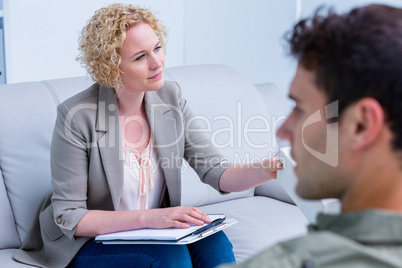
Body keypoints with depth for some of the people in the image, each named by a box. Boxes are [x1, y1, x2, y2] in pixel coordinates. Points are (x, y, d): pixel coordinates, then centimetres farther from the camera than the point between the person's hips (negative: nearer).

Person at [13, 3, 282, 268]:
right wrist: (148, 218, -27)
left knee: (214, 242, -24)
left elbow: (216, 172, -8)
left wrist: (269, 168, -28)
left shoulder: (170, 97, -3)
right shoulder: (77, 116, -20)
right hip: (87, 245, -4)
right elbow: (68, 217, -17)